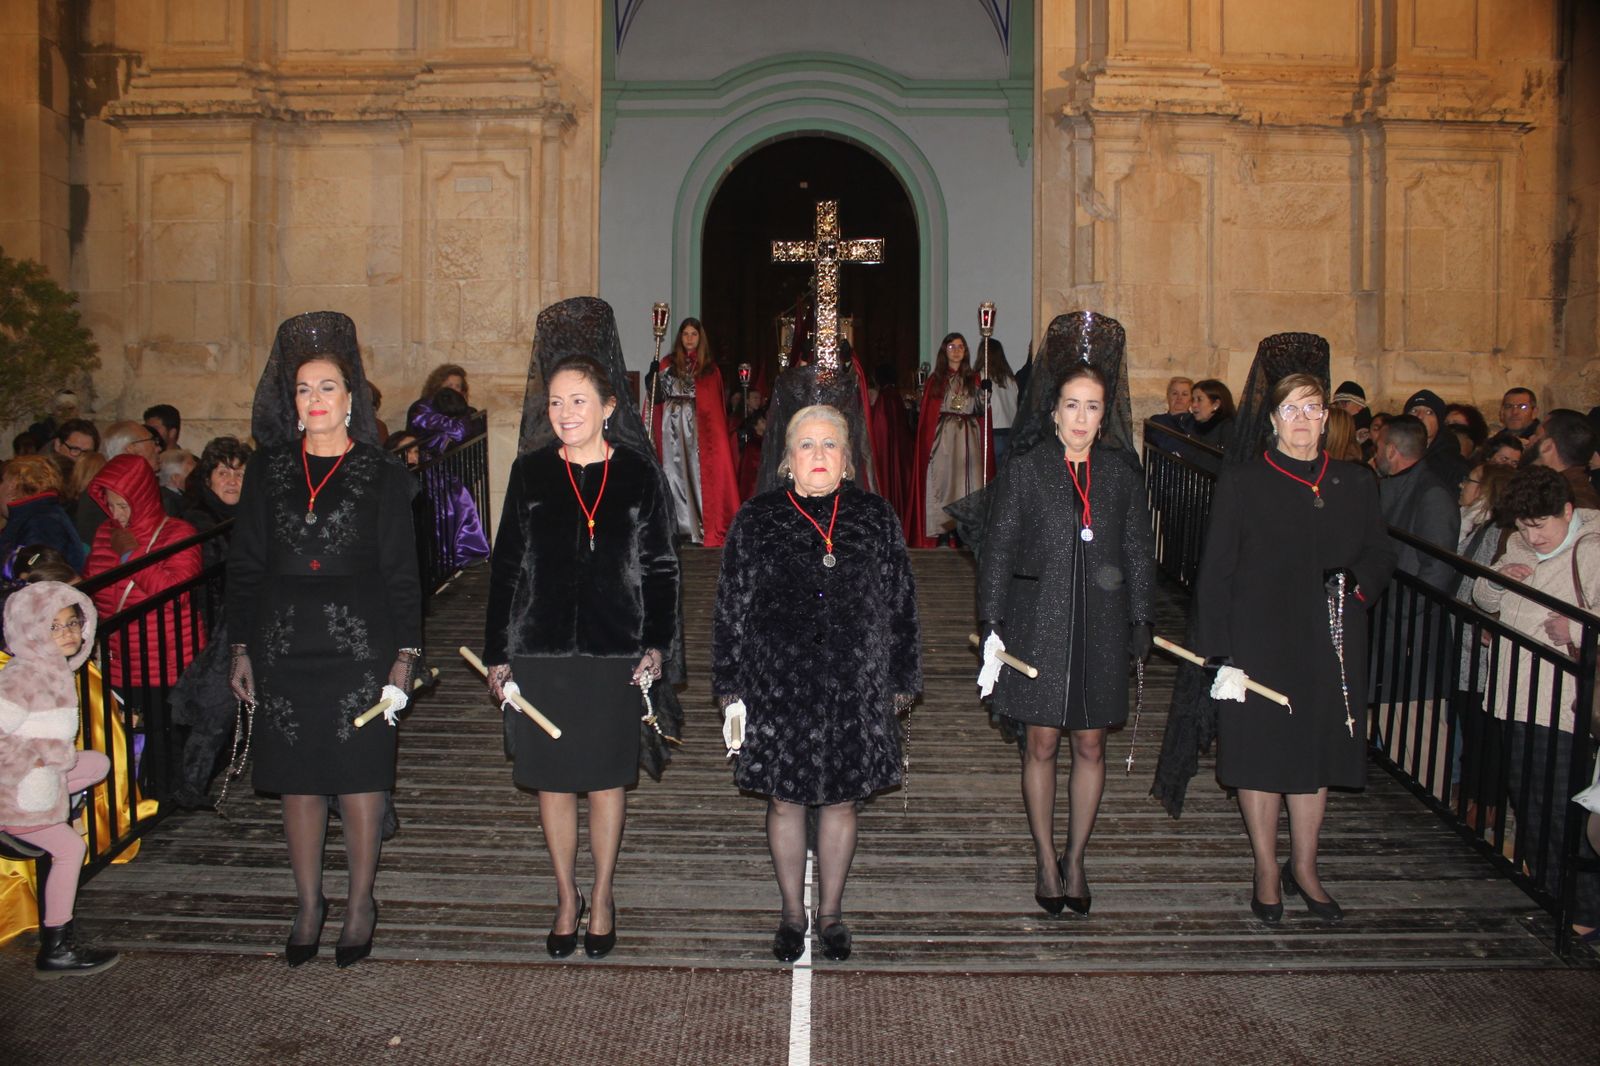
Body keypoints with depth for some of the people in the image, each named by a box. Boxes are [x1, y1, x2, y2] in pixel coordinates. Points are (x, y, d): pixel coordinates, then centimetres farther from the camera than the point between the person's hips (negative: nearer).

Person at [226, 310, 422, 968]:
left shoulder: (382, 476, 0)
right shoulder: (267, 471, 7)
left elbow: (402, 573, 0)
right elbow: (244, 565, 9)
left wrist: (405, 654, -6)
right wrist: (241, 649, 5)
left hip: (359, 648, -2)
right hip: (284, 648, 2)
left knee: (360, 780, 3)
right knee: (297, 784, 9)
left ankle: (360, 904, 19)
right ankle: (308, 904, 23)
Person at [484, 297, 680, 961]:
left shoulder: (638, 475, 0)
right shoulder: (530, 472, 3)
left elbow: (660, 568, 3)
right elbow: (505, 565, 4)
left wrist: (657, 645, -7)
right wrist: (497, 653, 1)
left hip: (614, 652, -1)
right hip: (540, 651, 1)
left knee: (607, 780, 9)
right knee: (552, 781, 9)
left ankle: (602, 896, 26)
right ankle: (567, 898, 26)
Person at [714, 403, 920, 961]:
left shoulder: (875, 517, 4)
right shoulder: (756, 519, 1)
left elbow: (900, 603, 7)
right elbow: (731, 608, 2)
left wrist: (899, 684, 5)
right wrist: (732, 693, -1)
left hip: (855, 689, 1)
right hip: (778, 686, 0)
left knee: (840, 802, 11)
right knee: (785, 803, 9)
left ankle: (831, 911, 29)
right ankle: (792, 913, 28)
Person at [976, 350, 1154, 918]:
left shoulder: (1121, 470, 5)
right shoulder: (1025, 467, -2)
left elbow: (1138, 550, 10)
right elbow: (998, 547, -1)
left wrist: (1141, 620, 6)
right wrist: (992, 623, -5)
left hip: (1100, 628, 2)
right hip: (1039, 624, -2)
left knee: (1090, 746, 7)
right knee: (1041, 745, 4)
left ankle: (1075, 859, 23)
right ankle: (1045, 859, 20)